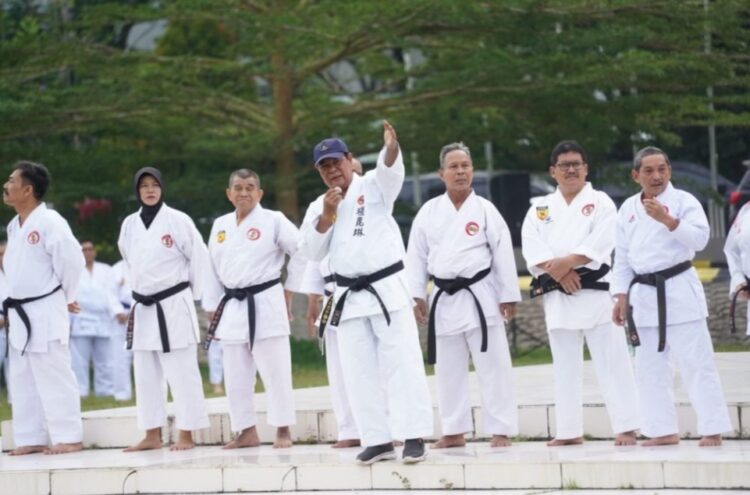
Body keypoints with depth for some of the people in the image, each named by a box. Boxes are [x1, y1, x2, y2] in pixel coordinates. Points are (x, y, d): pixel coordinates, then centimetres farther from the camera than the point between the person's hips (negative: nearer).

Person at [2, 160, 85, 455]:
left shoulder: (49, 222, -16)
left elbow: (72, 260, -19)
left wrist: (66, 297, -8)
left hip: (45, 313, -9)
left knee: (53, 375, -6)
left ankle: (68, 438, -1)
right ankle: (32, 438, 17)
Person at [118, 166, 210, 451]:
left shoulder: (178, 221, -7)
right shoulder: (129, 224, 7)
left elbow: (199, 257, -4)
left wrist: (190, 294, 1)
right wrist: (142, 290, 15)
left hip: (174, 307, -5)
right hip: (143, 308, 5)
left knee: (181, 372, -4)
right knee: (146, 374, 8)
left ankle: (186, 435, 0)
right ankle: (152, 435, 15)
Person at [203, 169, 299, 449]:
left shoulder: (273, 221, -4)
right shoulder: (220, 225, 11)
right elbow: (213, 270, 15)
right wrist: (213, 310, 13)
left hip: (265, 304, -5)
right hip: (232, 307, 5)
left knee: (275, 371, -4)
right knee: (236, 377, 8)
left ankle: (283, 430, 5)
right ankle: (247, 432, 17)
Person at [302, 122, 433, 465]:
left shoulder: (373, 187, 0)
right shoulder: (318, 207, 13)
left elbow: (390, 170, -22)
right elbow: (313, 252, 2)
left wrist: (392, 148, -45)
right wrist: (327, 216, -12)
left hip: (388, 289, -5)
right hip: (349, 297, 5)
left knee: (401, 362, -9)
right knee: (360, 371, 4)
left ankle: (413, 436, -11)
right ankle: (379, 439, 10)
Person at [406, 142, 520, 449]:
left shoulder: (485, 210, -2)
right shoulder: (429, 212, 5)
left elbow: (503, 254, -3)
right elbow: (417, 256, 8)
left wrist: (508, 296, -5)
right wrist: (417, 295, 4)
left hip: (480, 296, -3)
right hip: (444, 298, 4)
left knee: (492, 366, -4)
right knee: (449, 370, 9)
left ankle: (500, 430, 1)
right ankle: (455, 431, 18)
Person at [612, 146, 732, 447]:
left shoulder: (683, 201, -3)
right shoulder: (628, 209, 12)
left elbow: (700, 238, -17)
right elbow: (622, 258, 15)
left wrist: (667, 220, -27)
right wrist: (621, 297, 8)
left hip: (679, 290, -5)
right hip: (644, 295, 5)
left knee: (695, 363, -6)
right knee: (650, 368, 7)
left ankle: (712, 430, -3)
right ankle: (663, 430, 15)